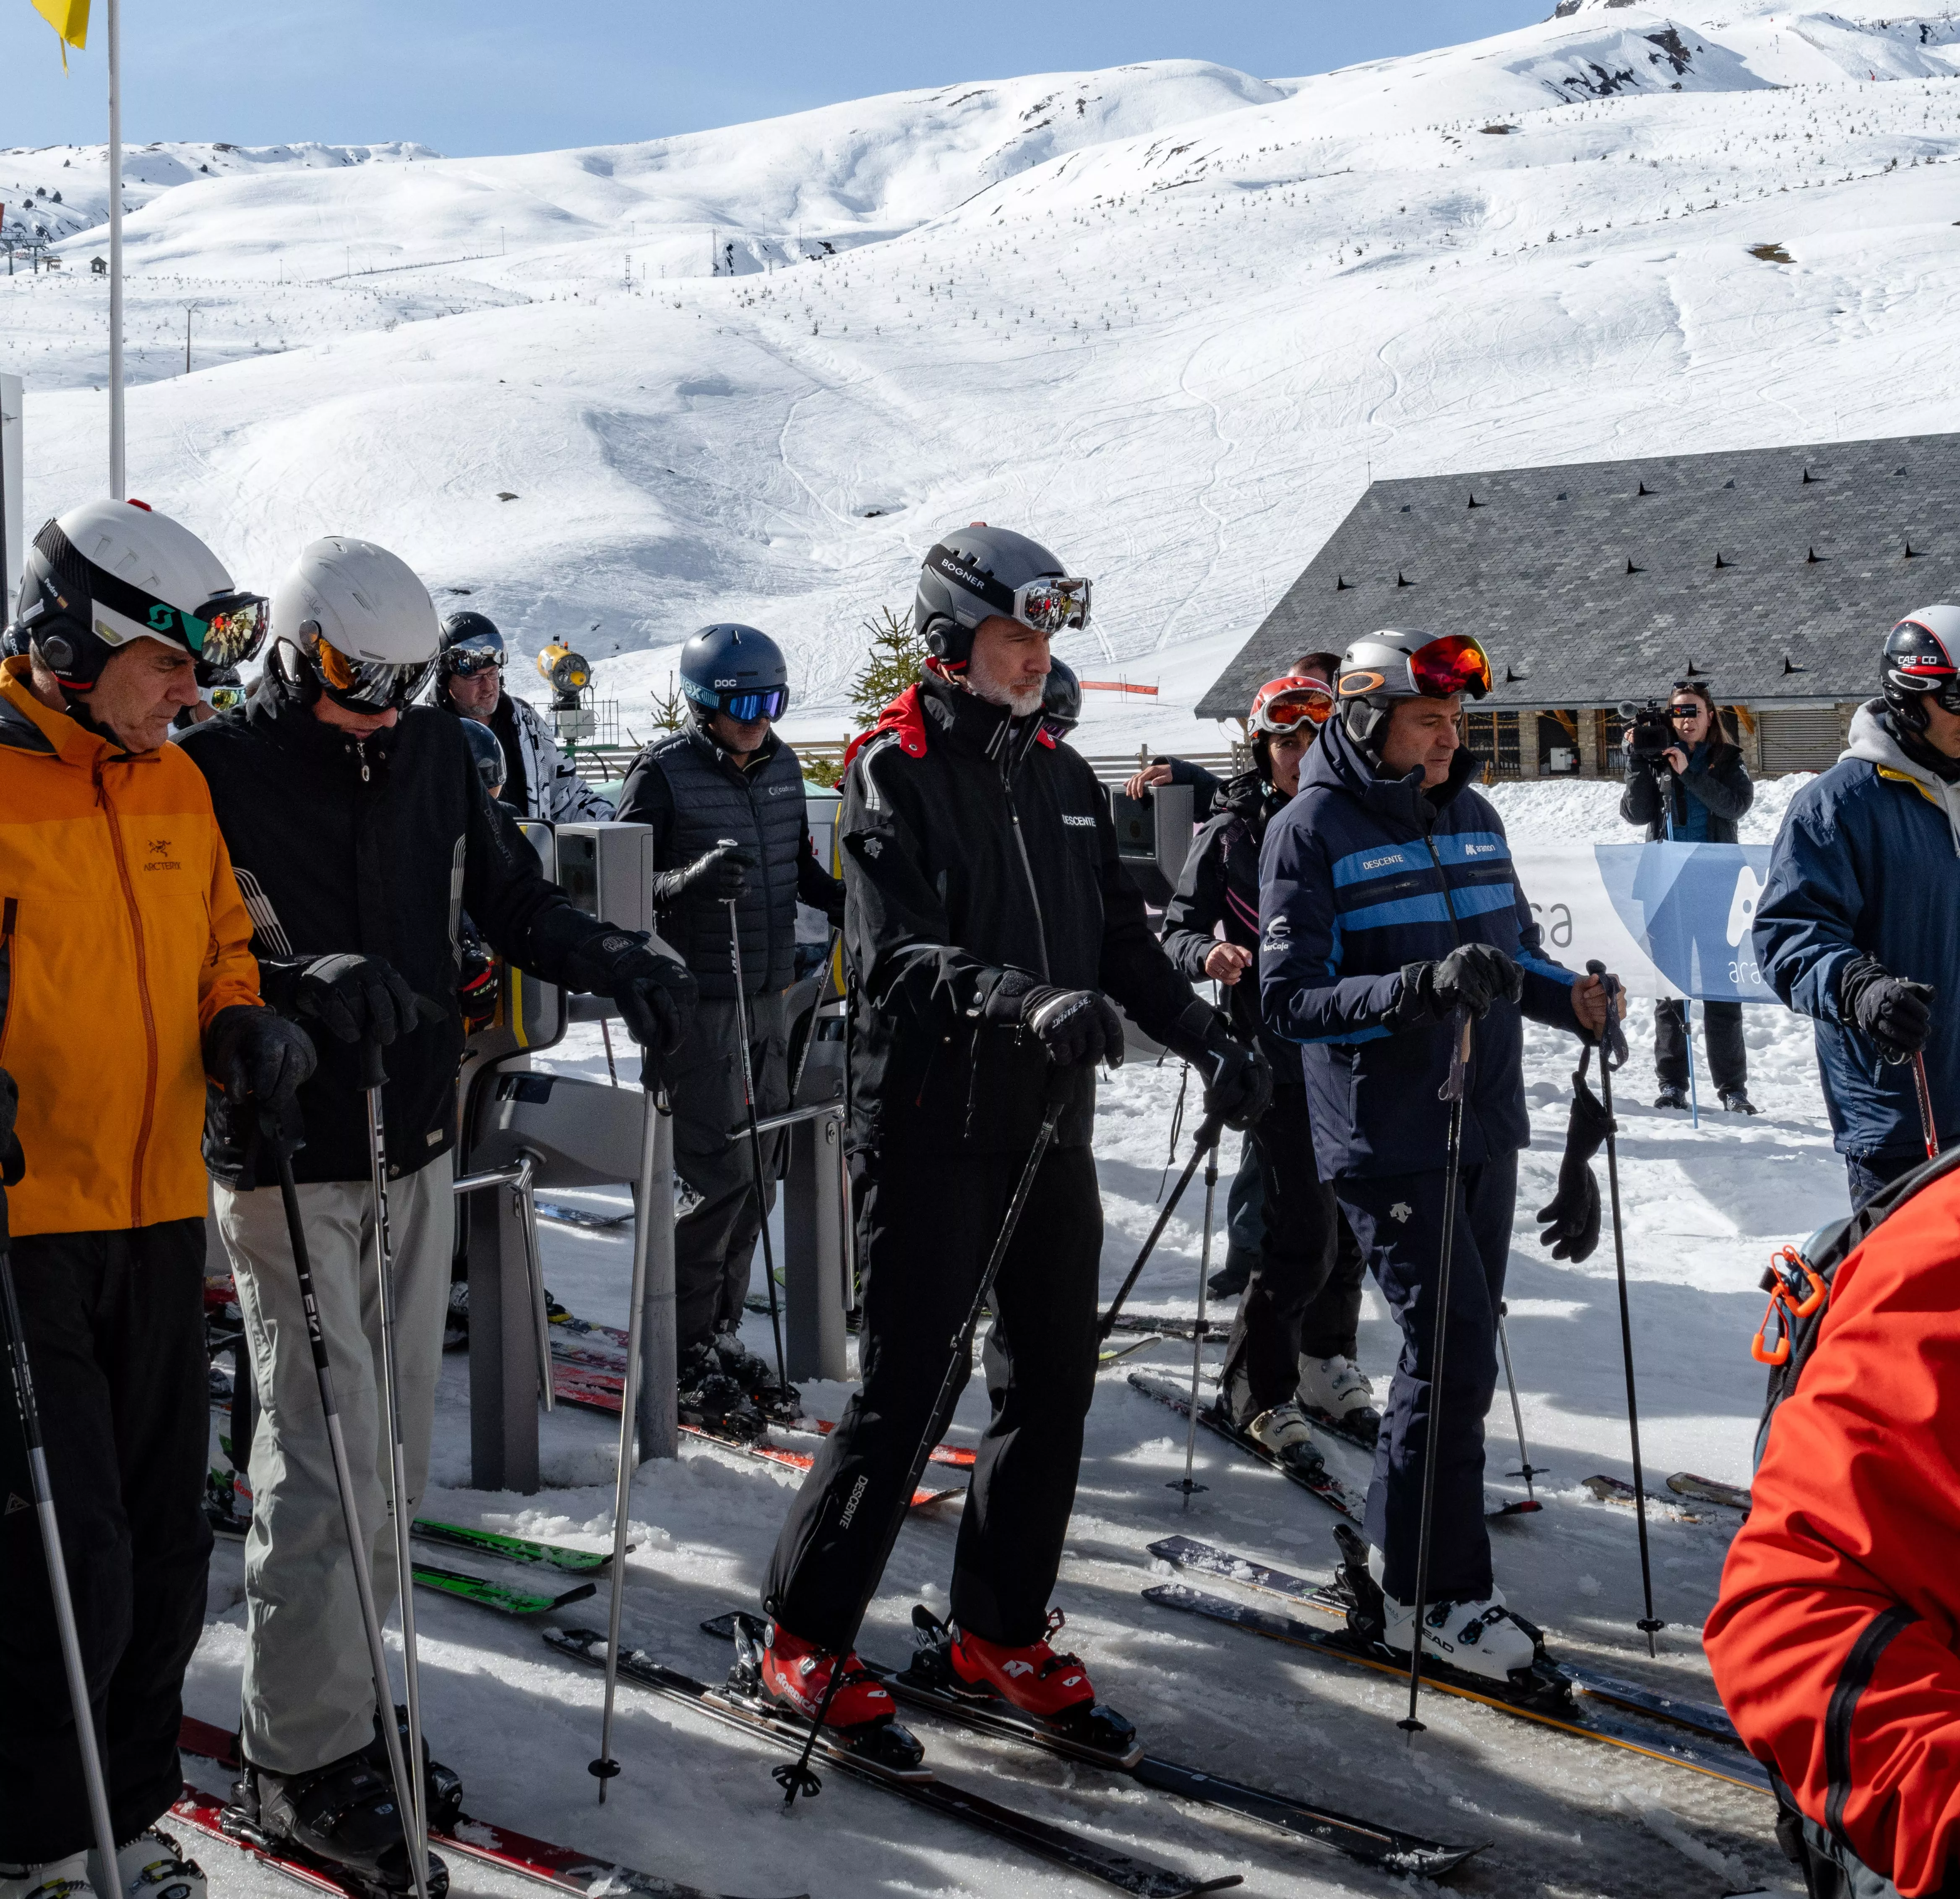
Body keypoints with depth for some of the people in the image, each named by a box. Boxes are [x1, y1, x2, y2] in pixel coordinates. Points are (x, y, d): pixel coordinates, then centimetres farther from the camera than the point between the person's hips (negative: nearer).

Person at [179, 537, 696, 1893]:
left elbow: (515, 900, 11)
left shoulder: (436, 754, 4)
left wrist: (618, 962, -7)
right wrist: (305, 990, -33)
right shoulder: (217, 773, -12)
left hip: (415, 1150, 6)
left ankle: (343, 1697, 27)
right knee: (326, 1454, -7)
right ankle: (303, 1759, 5)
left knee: (394, 1452, 13)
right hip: (290, 1163, -6)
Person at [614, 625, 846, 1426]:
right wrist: (693, 880, -30)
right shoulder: (663, 773, -10)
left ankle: (721, 1332, 23)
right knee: (718, 1176, -9)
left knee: (758, 1174, 10)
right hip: (697, 1001, -7)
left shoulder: (783, 767, 9)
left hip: (770, 998, 7)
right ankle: (681, 1353, 4)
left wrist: (846, 901, 4)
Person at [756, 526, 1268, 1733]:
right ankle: (806, 1633, 12)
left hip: (1051, 1126, 7)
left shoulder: (1063, 776, 15)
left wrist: (1206, 1038, 8)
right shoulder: (895, 772, -7)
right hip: (931, 1127, -7)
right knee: (909, 1393, -4)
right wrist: (1028, 1002, -33)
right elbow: (902, 956, -19)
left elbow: (1122, 939, 19)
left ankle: (1001, 1627, 24)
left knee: (1054, 1382, 10)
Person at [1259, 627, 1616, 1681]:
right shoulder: (1312, 831, -9)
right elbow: (1292, 999, -15)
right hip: (1389, 1140, -7)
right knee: (1455, 1356, -9)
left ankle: (1398, 1552, 28)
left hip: (1483, 1129, 7)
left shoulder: (1473, 816, 11)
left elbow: (1515, 948, 19)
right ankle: (1442, 1594, 4)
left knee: (1458, 1350, 13)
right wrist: (1419, 987, -28)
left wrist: (1567, 994, -3)